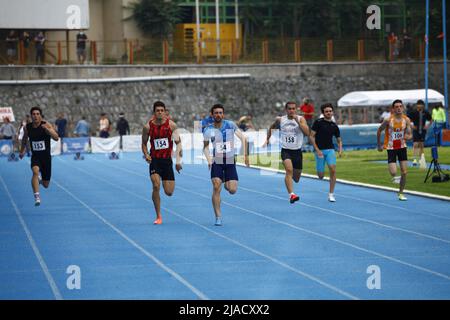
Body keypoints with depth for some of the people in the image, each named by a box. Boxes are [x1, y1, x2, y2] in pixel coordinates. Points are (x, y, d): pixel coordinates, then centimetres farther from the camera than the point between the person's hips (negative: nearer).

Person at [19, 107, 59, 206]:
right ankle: (37, 197, -30)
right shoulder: (28, 127, -4)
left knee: (46, 185, 8)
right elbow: (24, 139, 17)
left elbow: (56, 138, -26)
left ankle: (41, 180, 45)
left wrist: (47, 129, -39)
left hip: (46, 156, -1)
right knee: (35, 172, -32)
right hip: (35, 156, 1)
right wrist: (22, 151, 25)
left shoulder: (46, 125, -13)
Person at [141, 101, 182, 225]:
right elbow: (144, 143, 10)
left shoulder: (171, 125, -5)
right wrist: (146, 155, -9)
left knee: (169, 192, 0)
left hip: (167, 160, 1)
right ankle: (158, 216, -8)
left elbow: (178, 142, 1)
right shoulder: (148, 127, -4)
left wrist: (178, 160, -4)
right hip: (154, 160, -1)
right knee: (156, 186, -20)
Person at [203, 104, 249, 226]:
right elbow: (205, 146, 8)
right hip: (217, 162, 0)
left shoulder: (230, 125, -8)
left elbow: (243, 138, -3)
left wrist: (246, 155, -8)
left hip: (230, 161, 0)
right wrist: (209, 159, -8)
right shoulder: (208, 130, -5)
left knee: (232, 190, -7)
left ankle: (227, 184, 33)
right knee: (216, 188, -15)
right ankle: (218, 217, -8)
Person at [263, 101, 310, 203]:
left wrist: (297, 121, -21)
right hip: (286, 150, -1)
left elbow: (307, 133, -17)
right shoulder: (280, 120, 2)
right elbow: (271, 128, 22)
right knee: (289, 169, -28)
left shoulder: (301, 119, -3)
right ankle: (291, 194, -34)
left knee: (296, 179, 13)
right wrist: (267, 139, 15)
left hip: (297, 151, 1)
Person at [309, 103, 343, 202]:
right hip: (319, 150, -2)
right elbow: (311, 136, -5)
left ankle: (331, 194, -9)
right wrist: (317, 150, -13)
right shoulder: (318, 122, -4)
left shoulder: (334, 126, 8)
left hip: (330, 149, 2)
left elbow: (339, 140, 16)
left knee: (333, 169, -19)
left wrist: (340, 150, -3)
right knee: (321, 176, -1)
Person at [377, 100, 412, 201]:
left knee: (404, 172, -1)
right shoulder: (388, 120, -17)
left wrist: (408, 137, -29)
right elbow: (379, 131, -2)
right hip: (391, 148, -3)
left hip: (402, 147, 3)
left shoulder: (406, 120, -9)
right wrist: (379, 145, 2)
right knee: (393, 172, -13)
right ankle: (394, 177, 25)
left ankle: (401, 193, 15)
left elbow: (410, 134, -5)